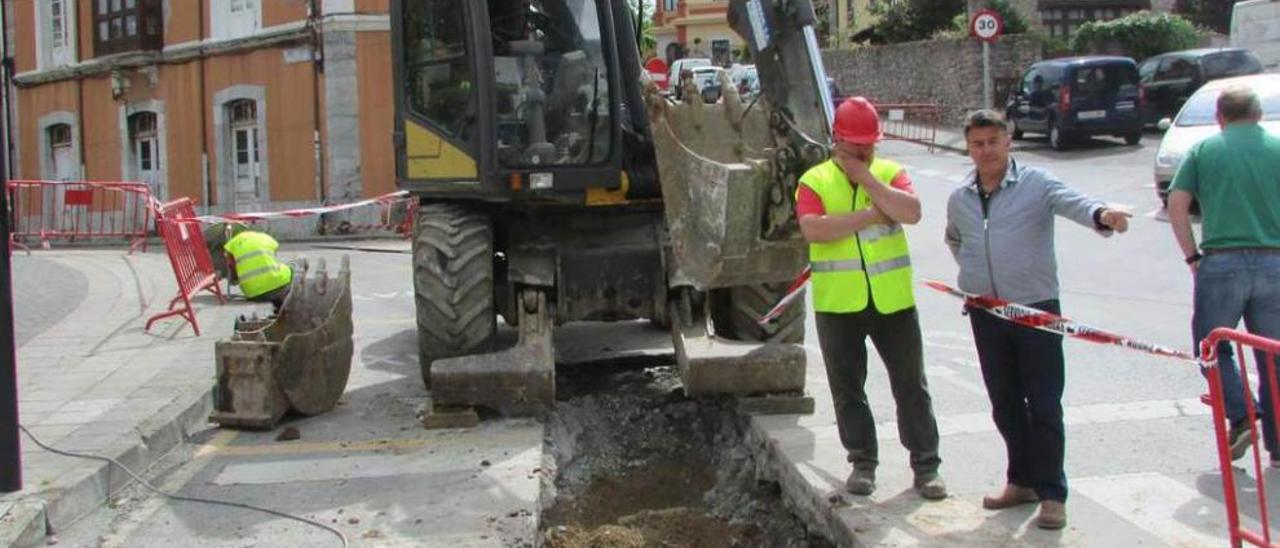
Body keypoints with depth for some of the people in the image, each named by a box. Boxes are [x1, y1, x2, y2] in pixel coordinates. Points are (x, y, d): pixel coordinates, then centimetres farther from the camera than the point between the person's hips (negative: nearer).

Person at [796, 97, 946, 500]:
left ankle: (926, 465, 18)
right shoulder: (815, 181, 0)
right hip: (838, 304, 0)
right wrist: (870, 215, -15)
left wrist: (866, 178, -14)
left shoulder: (890, 173, 5)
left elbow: (912, 212, -14)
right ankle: (863, 462, 25)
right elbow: (813, 229, -18)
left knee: (911, 386, 7)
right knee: (848, 389, 10)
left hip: (893, 301, 0)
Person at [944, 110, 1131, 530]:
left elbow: (1071, 202, -27)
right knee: (1005, 404, 13)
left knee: (1044, 405, -2)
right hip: (985, 315, 5)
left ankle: (1052, 493, 6)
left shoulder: (1036, 184, -6)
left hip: (1036, 308, -5)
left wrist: (1101, 215, -48)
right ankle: (1022, 480, 27)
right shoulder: (959, 199, 10)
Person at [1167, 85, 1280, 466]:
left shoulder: (1204, 149, 8)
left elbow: (1176, 203, -1)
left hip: (1221, 262, -1)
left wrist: (1192, 256, 5)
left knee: (1212, 346, 14)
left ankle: (1240, 418, -3)